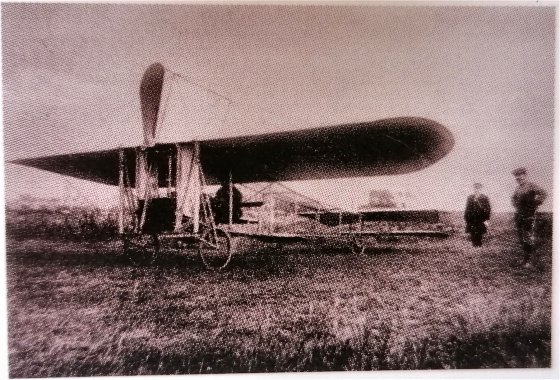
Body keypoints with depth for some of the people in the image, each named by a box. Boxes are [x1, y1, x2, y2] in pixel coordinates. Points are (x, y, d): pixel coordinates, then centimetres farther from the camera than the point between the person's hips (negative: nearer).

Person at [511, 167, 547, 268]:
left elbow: (543, 193, -23)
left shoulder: (531, 186, -10)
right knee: (521, 239, 12)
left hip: (528, 216, -8)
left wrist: (535, 205, -17)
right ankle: (525, 257, 24)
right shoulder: (518, 188, 13)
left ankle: (528, 261, 2)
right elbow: (513, 198, 31)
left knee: (528, 239, -4)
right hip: (518, 216, 8)